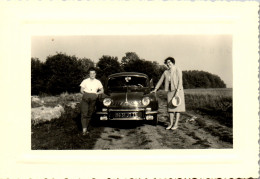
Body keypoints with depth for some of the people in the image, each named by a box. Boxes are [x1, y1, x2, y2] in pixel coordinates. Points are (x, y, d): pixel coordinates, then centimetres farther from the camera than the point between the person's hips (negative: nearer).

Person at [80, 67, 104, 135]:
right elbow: (81, 90, 7)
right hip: (85, 99, -2)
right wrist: (85, 94, -8)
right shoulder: (85, 81, 4)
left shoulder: (98, 82, 10)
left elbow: (102, 91, 15)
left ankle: (86, 128, 13)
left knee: (89, 114, 4)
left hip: (93, 100, 2)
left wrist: (97, 93, -2)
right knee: (84, 114, -11)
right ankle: (84, 129, -19)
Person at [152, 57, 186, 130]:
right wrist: (155, 89, 14)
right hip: (170, 91, 5)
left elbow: (180, 81, -14)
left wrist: (177, 92, -21)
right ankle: (171, 124, 11)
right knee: (170, 108, 6)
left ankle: (176, 124, 1)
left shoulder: (178, 70, -8)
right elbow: (160, 81, 15)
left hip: (178, 91, -5)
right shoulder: (166, 72, 7)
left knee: (177, 108, -2)